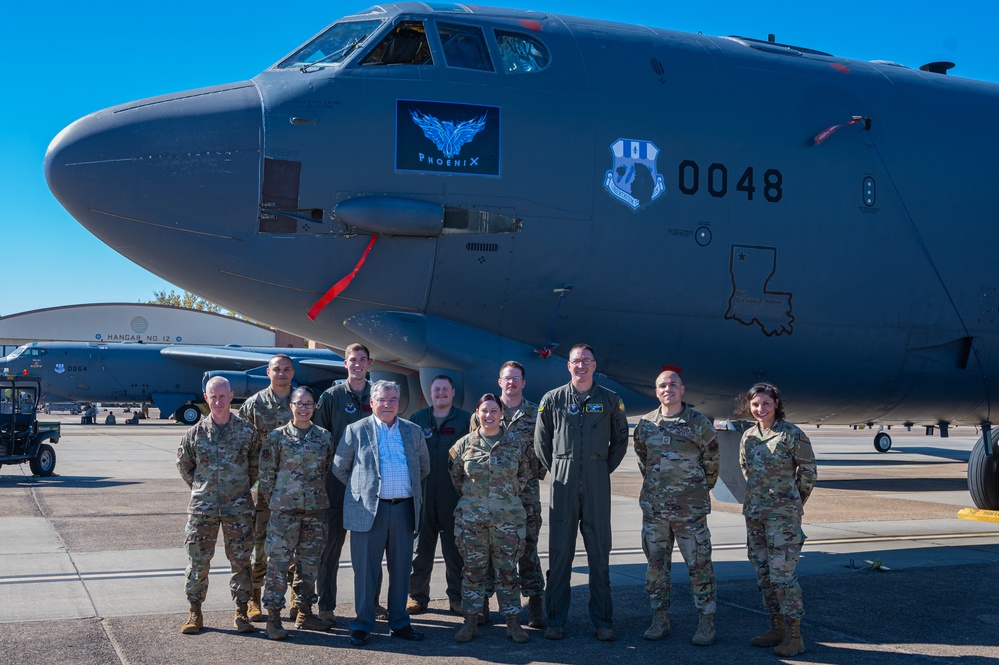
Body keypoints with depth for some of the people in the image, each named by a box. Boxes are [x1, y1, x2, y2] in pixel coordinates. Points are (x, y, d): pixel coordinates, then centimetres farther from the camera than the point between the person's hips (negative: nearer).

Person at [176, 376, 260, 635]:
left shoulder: (247, 430, 0)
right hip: (203, 507, 0)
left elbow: (256, 463, 12)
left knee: (241, 560, 4)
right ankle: (195, 613, 13)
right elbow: (183, 464, 14)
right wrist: (200, 488, 10)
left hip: (238, 507, 0)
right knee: (198, 560, 3)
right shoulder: (196, 432, 1)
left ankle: (241, 613, 13)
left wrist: (242, 487, 9)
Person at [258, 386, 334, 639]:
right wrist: (272, 502, 0)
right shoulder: (277, 437, -1)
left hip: (316, 509, 3)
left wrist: (322, 498, 13)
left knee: (310, 563, 10)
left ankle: (304, 613, 21)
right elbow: (266, 474, 1)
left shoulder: (324, 437, 8)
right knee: (278, 562, -4)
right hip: (284, 509, -3)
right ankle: (273, 617, 2)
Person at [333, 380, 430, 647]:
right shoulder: (356, 430, 1)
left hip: (404, 508, 3)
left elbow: (424, 467, 21)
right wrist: (360, 488, 5)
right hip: (369, 509, -3)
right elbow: (339, 468, 7)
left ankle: (399, 623, 20)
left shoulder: (413, 431, 10)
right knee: (366, 570, 1)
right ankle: (362, 625, 10)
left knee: (401, 569, 9)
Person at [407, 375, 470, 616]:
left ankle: (457, 596, 14)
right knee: (421, 547, 5)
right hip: (422, 494, 1)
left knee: (454, 547, 4)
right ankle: (418, 595, 15)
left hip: (454, 494, -1)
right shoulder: (417, 419, 9)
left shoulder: (466, 420, 5)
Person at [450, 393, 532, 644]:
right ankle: (470, 621, 14)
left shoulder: (515, 442, 2)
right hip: (471, 518, 0)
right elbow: (455, 475, 15)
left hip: (508, 517, 0)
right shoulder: (464, 444, 2)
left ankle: (513, 622, 12)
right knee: (473, 570, 5)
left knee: (507, 571, 3)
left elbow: (525, 474, 14)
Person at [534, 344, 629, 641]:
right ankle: (555, 619, 8)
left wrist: (606, 468, 8)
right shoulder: (552, 399, 5)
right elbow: (541, 441, 11)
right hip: (563, 483, 0)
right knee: (559, 550, 2)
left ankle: (603, 620, 9)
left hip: (597, 483, 0)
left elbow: (621, 439, 15)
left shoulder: (610, 400, 6)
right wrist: (556, 470, 7)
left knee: (599, 551, 2)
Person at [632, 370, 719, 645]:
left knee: (699, 565, 0)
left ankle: (706, 623, 9)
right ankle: (660, 620, 18)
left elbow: (712, 462, 6)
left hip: (690, 510, -3)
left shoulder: (699, 423, -3)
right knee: (656, 565, 8)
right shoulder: (645, 424, 5)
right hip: (653, 508, 3)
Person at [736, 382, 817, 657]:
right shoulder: (748, 437, 8)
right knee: (764, 574, 11)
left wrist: (792, 503, 9)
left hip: (783, 514, -6)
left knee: (782, 573, -9)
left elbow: (808, 472, 0)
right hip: (754, 513, 6)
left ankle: (794, 636, -2)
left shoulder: (792, 435, -9)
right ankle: (777, 629, 22)